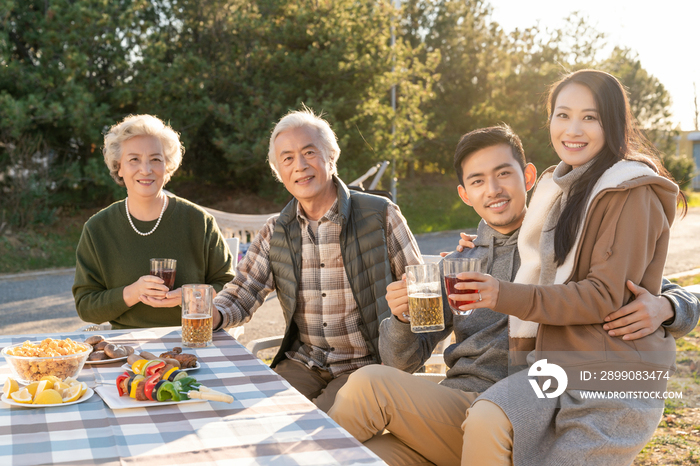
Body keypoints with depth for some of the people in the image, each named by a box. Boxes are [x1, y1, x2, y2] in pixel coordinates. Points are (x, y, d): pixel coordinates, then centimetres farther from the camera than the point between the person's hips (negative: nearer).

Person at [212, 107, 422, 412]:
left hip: (367, 363, -3)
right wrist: (212, 315, -18)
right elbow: (241, 296, 6)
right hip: (303, 363, 4)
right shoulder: (275, 233, 7)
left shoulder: (381, 215, -4)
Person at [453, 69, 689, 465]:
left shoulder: (632, 194, -9)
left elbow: (605, 297, -16)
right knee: (485, 421, -22)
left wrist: (507, 296, -23)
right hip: (560, 365, 6)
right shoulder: (562, 187, 17)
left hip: (615, 378, -6)